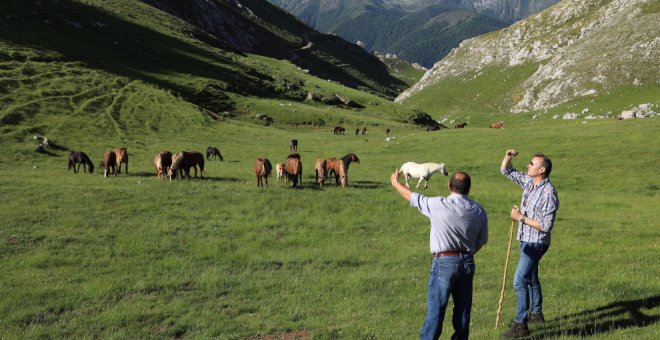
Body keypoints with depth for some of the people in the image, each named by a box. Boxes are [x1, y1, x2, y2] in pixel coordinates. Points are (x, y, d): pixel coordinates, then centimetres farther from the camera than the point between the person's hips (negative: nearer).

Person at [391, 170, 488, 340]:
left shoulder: (438, 205, -13)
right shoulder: (479, 211, 1)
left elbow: (411, 197, 1)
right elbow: (481, 241, 10)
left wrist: (395, 182, 20)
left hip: (444, 263, -4)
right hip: (467, 262, 5)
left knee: (435, 310, 0)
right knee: (463, 309, 13)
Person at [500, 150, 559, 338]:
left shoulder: (549, 194, -23)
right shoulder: (528, 181, 2)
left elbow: (546, 226, -25)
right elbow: (506, 171, 11)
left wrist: (521, 218, -22)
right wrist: (508, 157, -9)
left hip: (536, 243, -9)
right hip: (525, 240, 9)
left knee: (520, 281, -12)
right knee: (531, 278, 22)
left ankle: (520, 325, -7)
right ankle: (536, 314, 39)